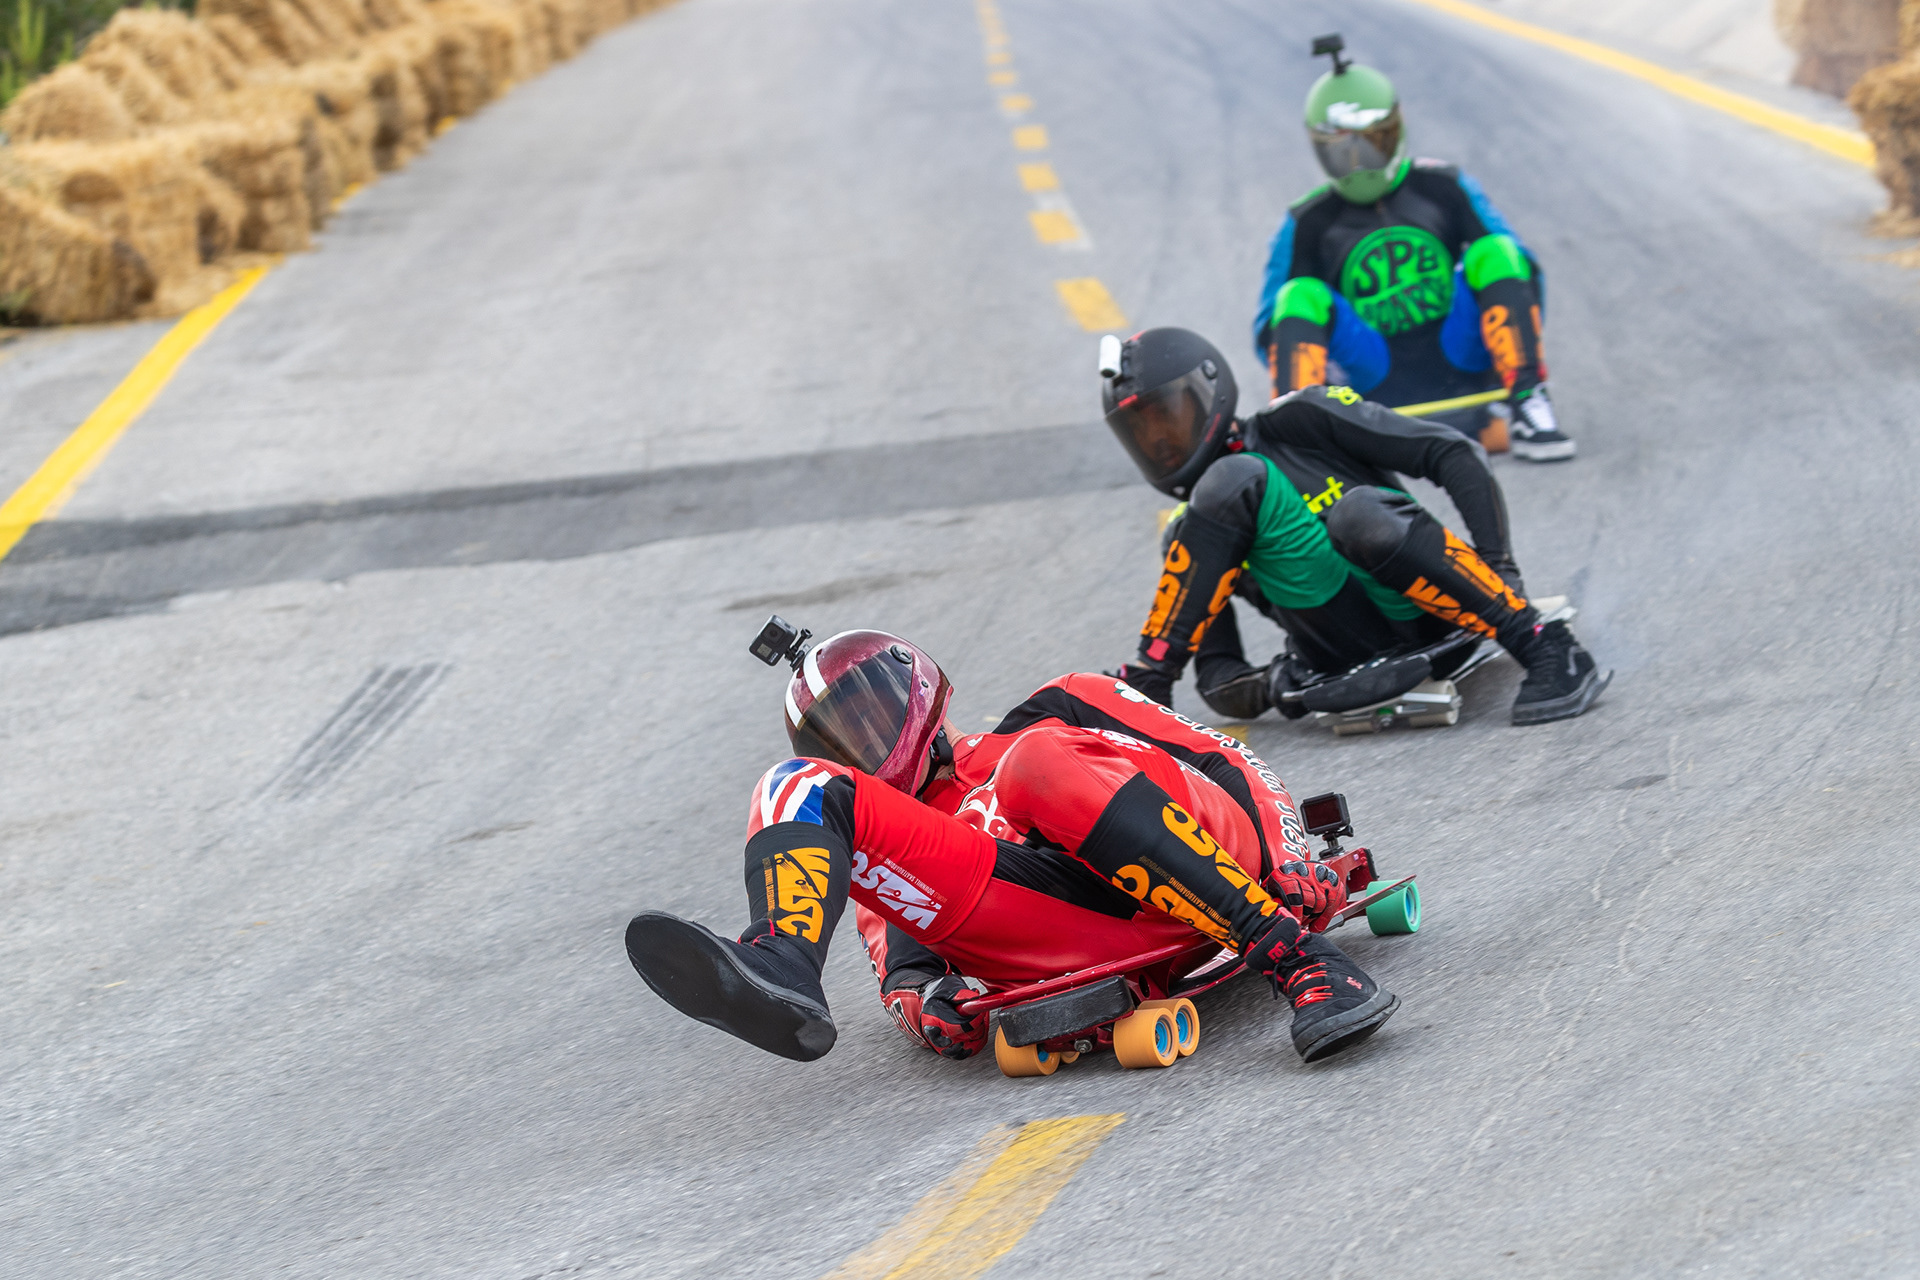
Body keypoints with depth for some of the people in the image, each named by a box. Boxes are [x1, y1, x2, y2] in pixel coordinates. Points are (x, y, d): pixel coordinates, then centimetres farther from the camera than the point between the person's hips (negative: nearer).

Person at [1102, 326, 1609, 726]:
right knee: (1229, 484, -13)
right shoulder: (1192, 537, 19)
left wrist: (1499, 565, -13)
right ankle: (1149, 681, -21)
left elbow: (1455, 456, 1)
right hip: (1343, 658, 2)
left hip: (1421, 611, -2)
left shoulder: (1294, 422, 8)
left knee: (1359, 514, -36)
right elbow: (1218, 679, 10)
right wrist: (1265, 687, -14)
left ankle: (1546, 650, -28)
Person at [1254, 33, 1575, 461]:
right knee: (1301, 295, -23)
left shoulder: (1443, 189, 7)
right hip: (1380, 384, -1)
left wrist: (1521, 342, -9)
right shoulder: (1309, 224, 5)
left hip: (1459, 360, 1)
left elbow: (1517, 266, 4)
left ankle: (1528, 407, -27)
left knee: (1496, 251, -17)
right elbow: (1272, 325, 2)